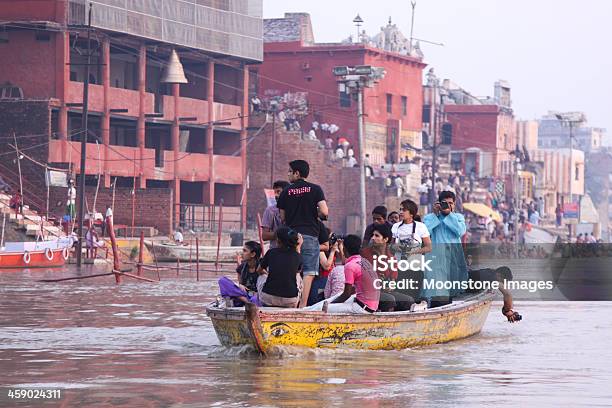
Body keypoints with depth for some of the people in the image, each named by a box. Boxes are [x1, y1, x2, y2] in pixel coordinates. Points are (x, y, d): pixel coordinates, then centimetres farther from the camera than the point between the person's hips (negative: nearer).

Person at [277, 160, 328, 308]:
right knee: (309, 272, -2)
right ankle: (303, 304, -9)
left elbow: (283, 218, 8)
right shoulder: (315, 190, 0)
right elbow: (324, 212, -10)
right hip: (310, 235, -2)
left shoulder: (286, 192, 6)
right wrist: (317, 215, 11)